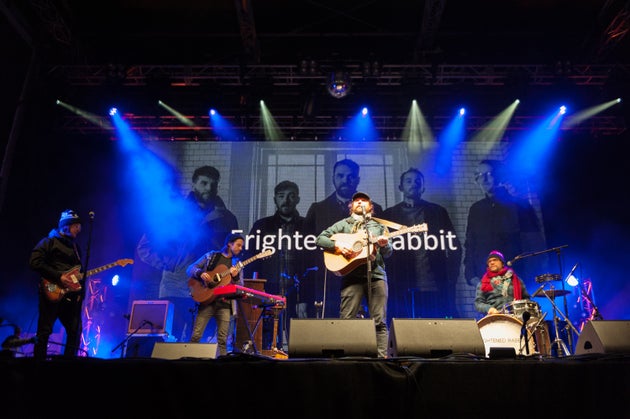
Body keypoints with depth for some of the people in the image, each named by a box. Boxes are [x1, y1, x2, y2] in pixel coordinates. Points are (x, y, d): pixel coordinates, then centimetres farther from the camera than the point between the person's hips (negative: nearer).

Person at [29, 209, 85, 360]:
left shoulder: (75, 246, 22)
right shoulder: (49, 241, 0)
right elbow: (35, 262, -12)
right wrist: (59, 276, -16)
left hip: (71, 294, 6)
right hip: (53, 292, -6)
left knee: (75, 330, 2)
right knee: (44, 331, -4)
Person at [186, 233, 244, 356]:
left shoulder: (237, 264, 15)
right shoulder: (211, 256, 10)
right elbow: (190, 269, 8)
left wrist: (236, 277, -9)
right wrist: (200, 273, -13)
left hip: (225, 304, 2)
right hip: (207, 300, -2)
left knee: (222, 339, -3)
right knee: (196, 336, -5)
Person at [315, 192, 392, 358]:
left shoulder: (378, 226, 20)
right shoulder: (343, 224, 15)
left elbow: (388, 253, 14)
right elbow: (320, 238, 8)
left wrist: (384, 244, -9)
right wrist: (338, 245, -9)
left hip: (377, 275, 2)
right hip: (352, 275, -2)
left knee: (380, 321, -1)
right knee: (346, 319, -7)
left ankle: (382, 357, 0)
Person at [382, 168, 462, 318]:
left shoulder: (438, 211, 12)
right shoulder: (389, 215, 11)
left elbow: (454, 246, 9)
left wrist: (450, 279, 1)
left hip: (435, 288, 1)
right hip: (401, 289, 0)